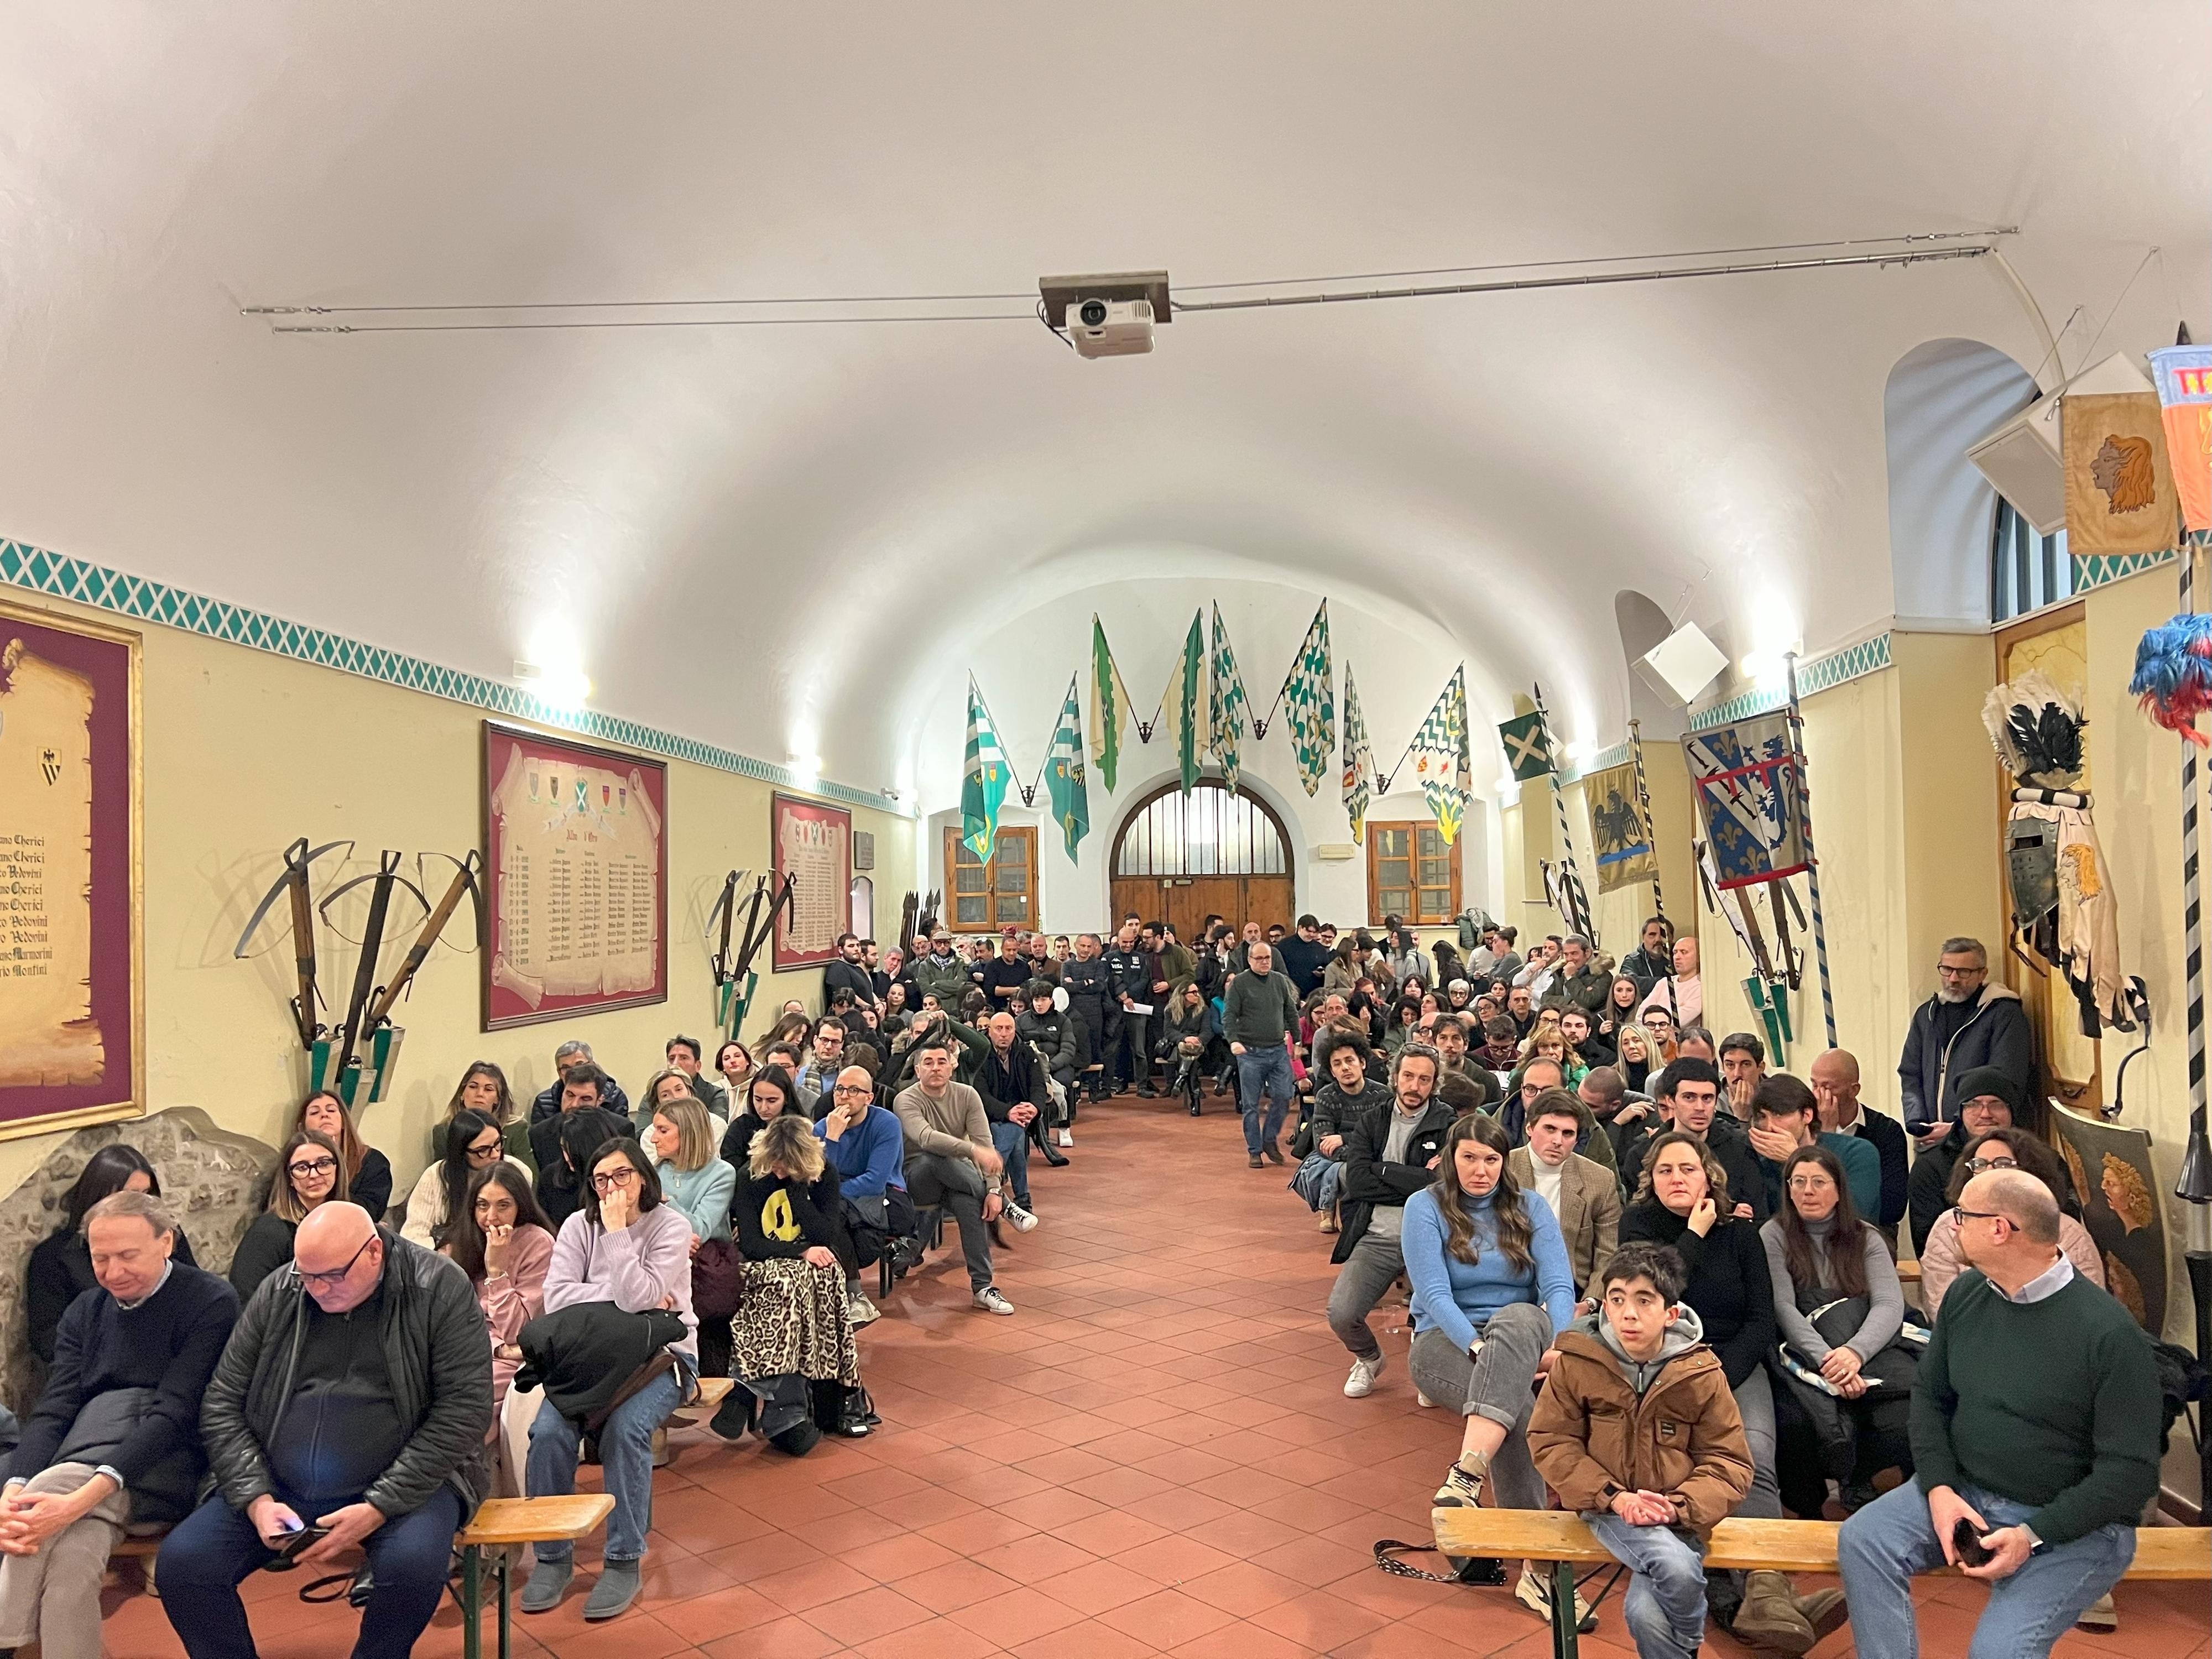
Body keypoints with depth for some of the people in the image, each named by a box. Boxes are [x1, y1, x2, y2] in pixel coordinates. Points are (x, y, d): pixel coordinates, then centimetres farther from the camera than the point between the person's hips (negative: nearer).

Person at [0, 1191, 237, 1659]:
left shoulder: (212, 1301, -7)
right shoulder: (85, 1312, 12)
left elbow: (175, 1413, -16)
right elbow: (52, 1411, 2)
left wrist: (81, 1498, -29)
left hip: (170, 1472, -4)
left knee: (53, 1488, -29)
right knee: (73, 1555, -30)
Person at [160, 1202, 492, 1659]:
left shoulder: (439, 1290, -11)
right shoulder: (277, 1294, 2)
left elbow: (464, 1409, -14)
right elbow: (222, 1404, 5)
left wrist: (378, 1508, -19)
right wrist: (256, 1499, -10)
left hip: (404, 1482, -4)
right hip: (280, 1488, 4)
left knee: (414, 1564, -32)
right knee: (182, 1561, -17)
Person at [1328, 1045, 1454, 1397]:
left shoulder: (1450, 1124, 4)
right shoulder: (1370, 1122, 12)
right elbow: (1357, 1179, -4)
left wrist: (1386, 1172, -6)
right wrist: (1420, 1180, -8)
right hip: (1377, 1237, 2)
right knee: (1340, 1314, -17)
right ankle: (1368, 1359, 21)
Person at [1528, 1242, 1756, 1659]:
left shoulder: (1701, 1374, -5)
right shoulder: (1575, 1363, -6)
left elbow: (1729, 1462, 1)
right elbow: (1550, 1442, -2)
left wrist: (1678, 1506, -16)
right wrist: (1614, 1497, -15)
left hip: (1675, 1516, 1)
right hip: (1607, 1507, 0)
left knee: (1647, 1612, -24)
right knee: (1676, 1568, -30)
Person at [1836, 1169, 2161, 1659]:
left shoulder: (2111, 1333, -19)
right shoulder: (1966, 1294, 1)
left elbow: (2131, 1471, -16)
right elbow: (1930, 1395, 9)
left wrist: (2034, 1536, -21)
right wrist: (1939, 1488, -8)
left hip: (2073, 1524, -6)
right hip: (1963, 1490, 6)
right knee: (1862, 1540, -16)